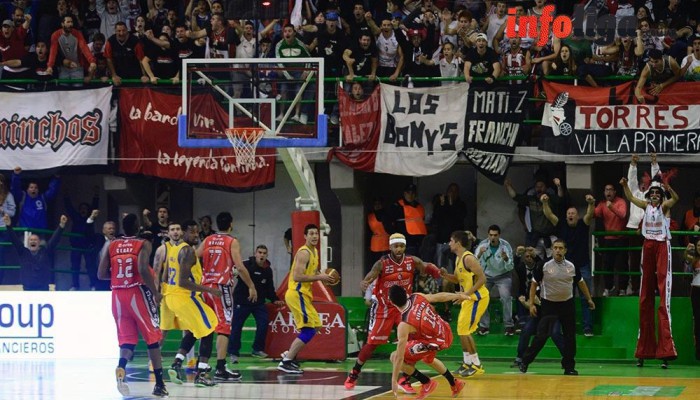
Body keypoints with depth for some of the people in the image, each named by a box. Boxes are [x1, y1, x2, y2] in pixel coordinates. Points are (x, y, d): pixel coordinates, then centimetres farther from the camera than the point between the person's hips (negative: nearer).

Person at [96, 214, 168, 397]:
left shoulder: (111, 246, 7)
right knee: (153, 338, 9)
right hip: (137, 293, -3)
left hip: (118, 295, 3)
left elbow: (101, 274, 5)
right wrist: (155, 293, -9)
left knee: (127, 339, 9)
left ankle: (121, 368, -23)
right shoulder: (143, 244, -5)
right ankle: (159, 384, 8)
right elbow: (143, 270, -20)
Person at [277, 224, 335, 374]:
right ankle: (286, 362, -11)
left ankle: (289, 355, 22)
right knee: (309, 330, -13)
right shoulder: (304, 253, -16)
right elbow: (297, 276, -24)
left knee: (314, 327, 17)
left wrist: (322, 276, 11)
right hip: (297, 294, -10)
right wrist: (319, 277, -19)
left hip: (303, 294, 10)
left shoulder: (314, 251, 16)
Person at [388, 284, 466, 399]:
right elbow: (439, 297, 7)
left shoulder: (404, 325, -28)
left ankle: (427, 383, 6)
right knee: (427, 358, 37)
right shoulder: (417, 297, -13)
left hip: (436, 342, -8)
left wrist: (394, 381, -18)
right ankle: (455, 384, 50)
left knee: (395, 357, -4)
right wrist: (459, 296, 26)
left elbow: (400, 357, -25)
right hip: (446, 333, 8)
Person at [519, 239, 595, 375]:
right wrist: (531, 304, -4)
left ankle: (569, 367, 12)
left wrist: (589, 299, 17)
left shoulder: (571, 266, 1)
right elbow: (534, 284, 1)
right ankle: (525, 361, 2)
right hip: (549, 304, -3)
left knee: (570, 336, 2)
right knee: (542, 335, -10)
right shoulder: (544, 267, -6)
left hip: (567, 304, 3)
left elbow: (581, 282, 16)